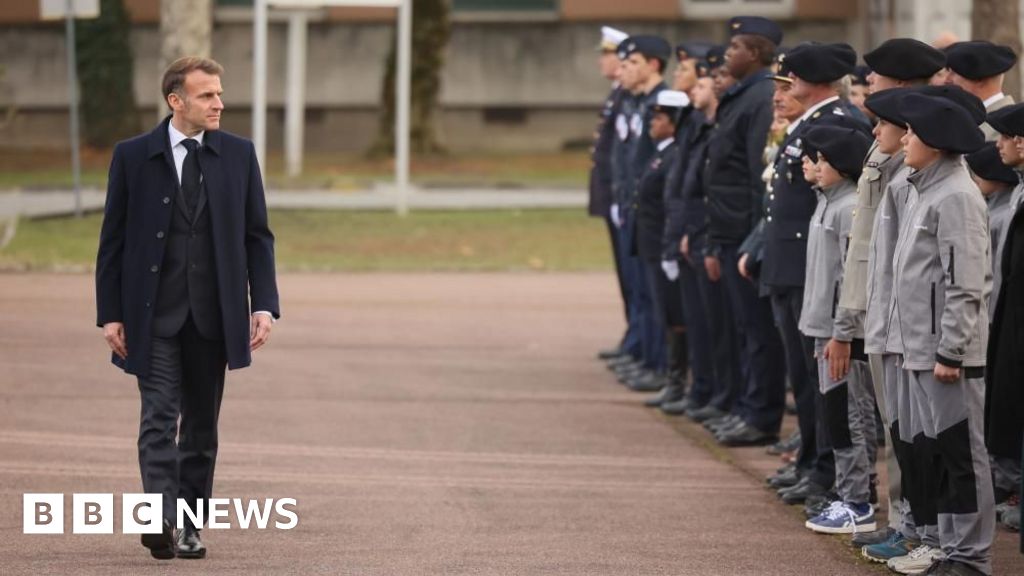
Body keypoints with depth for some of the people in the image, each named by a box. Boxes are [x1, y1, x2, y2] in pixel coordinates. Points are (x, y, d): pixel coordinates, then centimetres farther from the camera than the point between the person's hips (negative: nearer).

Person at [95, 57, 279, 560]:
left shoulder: (238, 155, 5)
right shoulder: (133, 156, -1)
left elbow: (257, 235, 7)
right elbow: (113, 240, 2)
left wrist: (264, 304, -3)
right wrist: (110, 313, -3)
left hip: (213, 313, 3)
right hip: (155, 312, -3)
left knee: (202, 424, 7)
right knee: (160, 415, -13)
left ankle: (189, 527, 14)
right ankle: (162, 520, -23)